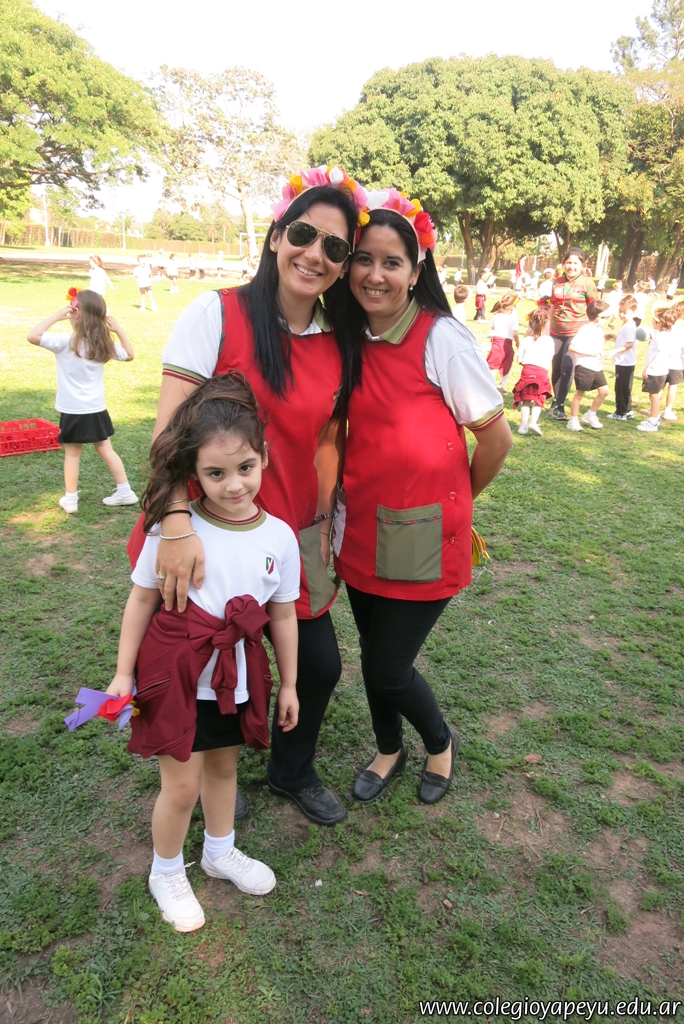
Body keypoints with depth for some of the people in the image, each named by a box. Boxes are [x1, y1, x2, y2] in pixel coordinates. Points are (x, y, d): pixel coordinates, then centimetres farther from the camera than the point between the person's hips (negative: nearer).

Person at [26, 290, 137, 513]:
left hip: (73, 411, -4)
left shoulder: (66, 341, -17)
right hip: (97, 409, 5)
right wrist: (119, 329, 8)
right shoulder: (104, 343, -1)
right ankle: (125, 492, 21)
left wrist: (57, 316, -17)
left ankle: (70, 499, 15)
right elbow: (129, 355, 15)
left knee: (72, 454, 8)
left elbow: (32, 336, -23)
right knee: (105, 450, 16)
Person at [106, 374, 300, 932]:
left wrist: (288, 684, 9)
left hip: (237, 678, 3)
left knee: (224, 765, 23)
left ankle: (221, 851, 50)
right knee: (182, 785, 8)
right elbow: (142, 600, -7)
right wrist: (123, 674, -4)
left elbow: (283, 615, 2)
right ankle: (166, 872, 38)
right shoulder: (174, 530, -18)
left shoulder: (279, 537, -8)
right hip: (178, 675, -3)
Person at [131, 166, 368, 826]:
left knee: (320, 665, 11)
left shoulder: (336, 349, 3)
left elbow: (325, 442, 10)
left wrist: (322, 530, 6)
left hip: (290, 541, 5)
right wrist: (176, 526, -27)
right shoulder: (218, 313, -12)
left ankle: (292, 773, 42)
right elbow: (170, 429, -18)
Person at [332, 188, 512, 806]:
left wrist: (457, 499, 4)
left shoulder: (442, 337, -15)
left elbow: (496, 437, -9)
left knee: (388, 668, 3)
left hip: (422, 535, -5)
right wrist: (340, 506, 8)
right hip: (361, 530, 5)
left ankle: (441, 742, 36)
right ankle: (390, 750, 46)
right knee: (375, 657, 18)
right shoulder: (349, 341, 3)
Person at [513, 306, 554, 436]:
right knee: (539, 400, 10)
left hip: (527, 371, 1)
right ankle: (534, 421, -9)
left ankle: (523, 425, 7)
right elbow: (550, 359, 3)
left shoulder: (525, 340, 3)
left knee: (526, 400, 9)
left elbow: (519, 360, 2)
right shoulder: (549, 340, 2)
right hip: (542, 372, -1)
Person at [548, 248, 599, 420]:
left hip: (577, 332, -4)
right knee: (555, 368, 7)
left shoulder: (587, 283, -4)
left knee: (567, 367, -13)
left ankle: (560, 405, -6)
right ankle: (556, 400, 21)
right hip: (556, 332, 4)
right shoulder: (557, 282, 6)